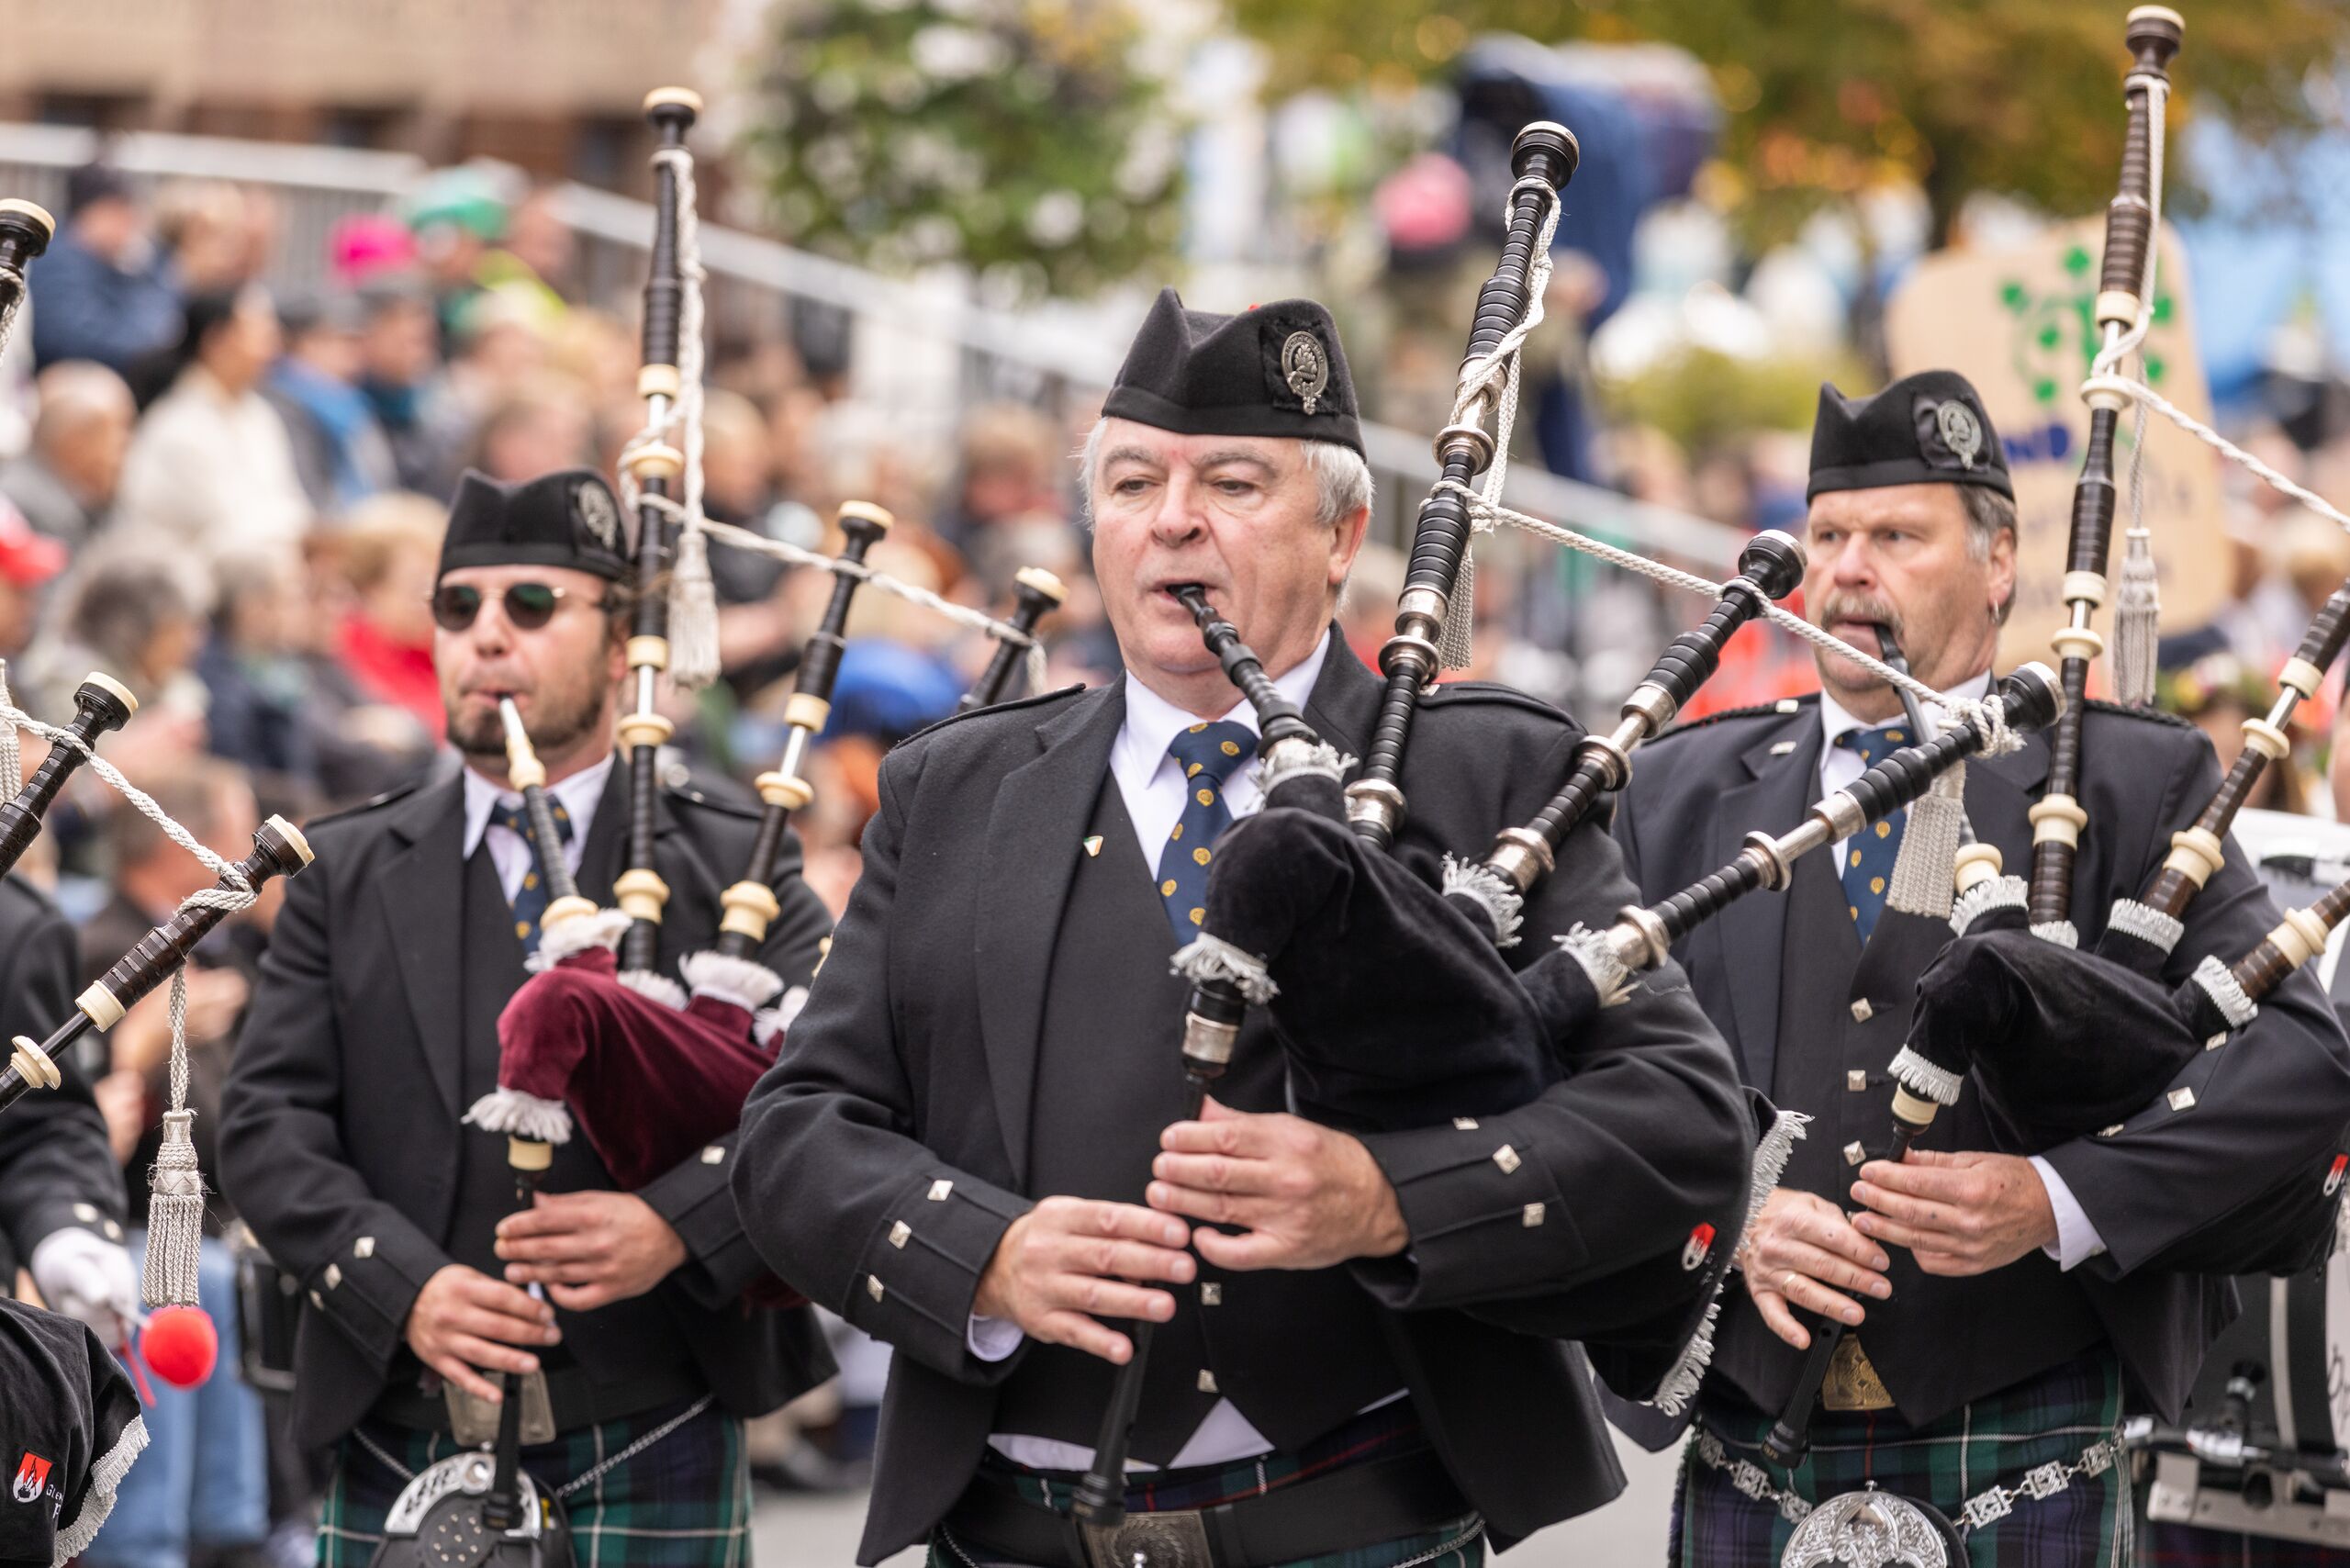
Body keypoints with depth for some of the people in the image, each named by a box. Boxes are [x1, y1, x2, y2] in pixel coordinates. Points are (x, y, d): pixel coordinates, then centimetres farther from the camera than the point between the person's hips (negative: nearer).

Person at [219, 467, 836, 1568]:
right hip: (397, 1467, 2)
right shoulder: (347, 874, 12)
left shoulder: (729, 867, 6)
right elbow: (267, 1123, 3)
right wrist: (402, 1285, -14)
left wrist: (676, 1224, -22)